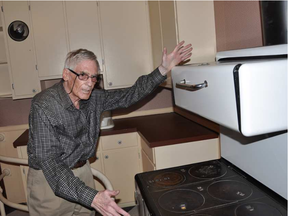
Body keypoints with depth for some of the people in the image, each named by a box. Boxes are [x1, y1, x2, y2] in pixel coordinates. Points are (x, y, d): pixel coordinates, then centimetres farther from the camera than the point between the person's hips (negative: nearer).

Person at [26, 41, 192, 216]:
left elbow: (129, 95, 1)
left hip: (82, 172, 5)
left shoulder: (94, 98, -6)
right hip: (50, 180, -5)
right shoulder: (44, 106, -25)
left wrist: (163, 69, -7)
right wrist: (92, 197, -42)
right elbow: (49, 162, -31)